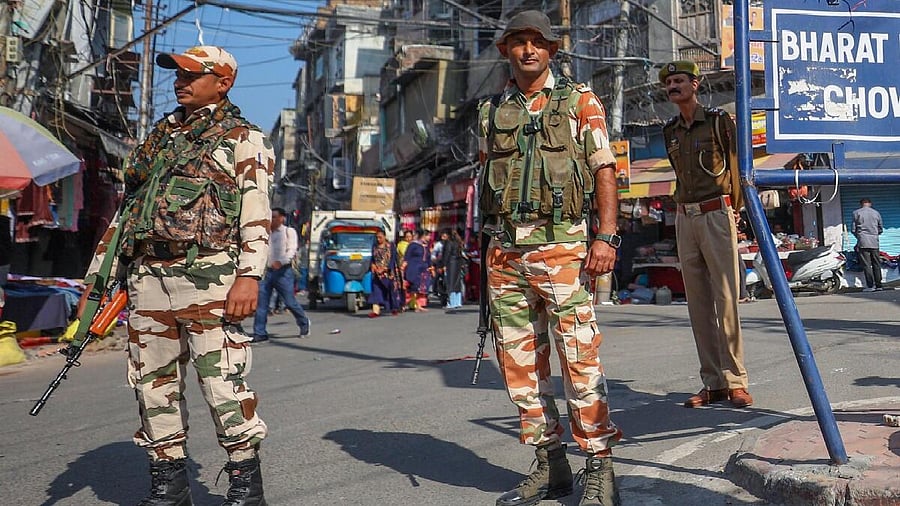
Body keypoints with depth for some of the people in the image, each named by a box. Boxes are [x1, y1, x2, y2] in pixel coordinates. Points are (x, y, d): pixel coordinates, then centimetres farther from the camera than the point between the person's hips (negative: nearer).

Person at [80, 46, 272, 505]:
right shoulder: (157, 138, 22)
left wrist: (249, 276, -18)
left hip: (207, 276, -6)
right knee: (153, 381, 8)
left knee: (221, 379, -9)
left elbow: (256, 215, -6)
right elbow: (126, 211, 23)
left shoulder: (243, 139, 4)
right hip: (147, 277, 7)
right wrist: (98, 277, 18)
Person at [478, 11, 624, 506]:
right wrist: (488, 249, 12)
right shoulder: (491, 112, 17)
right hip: (504, 251, 5)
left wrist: (607, 236, -11)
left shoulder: (579, 101, 7)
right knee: (518, 361, 6)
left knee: (580, 358, -7)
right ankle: (549, 465, 18)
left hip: (560, 246, -4)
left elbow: (604, 170, 1)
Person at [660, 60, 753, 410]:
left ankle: (735, 381, -3)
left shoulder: (718, 121, 0)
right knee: (698, 304, 4)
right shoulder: (670, 131, 16)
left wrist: (735, 208, -1)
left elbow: (737, 164, 2)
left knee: (725, 300, -8)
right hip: (684, 219, 6)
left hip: (717, 215, -5)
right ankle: (713, 383, 8)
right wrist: (684, 207, 15)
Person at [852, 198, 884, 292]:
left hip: (863, 243, -3)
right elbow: (881, 229, 14)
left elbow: (853, 229, 2)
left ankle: (870, 285, -7)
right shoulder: (876, 213, 9)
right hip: (875, 242, 3)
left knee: (866, 265, -4)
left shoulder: (856, 213, 1)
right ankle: (878, 285, 10)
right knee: (876, 264, 9)